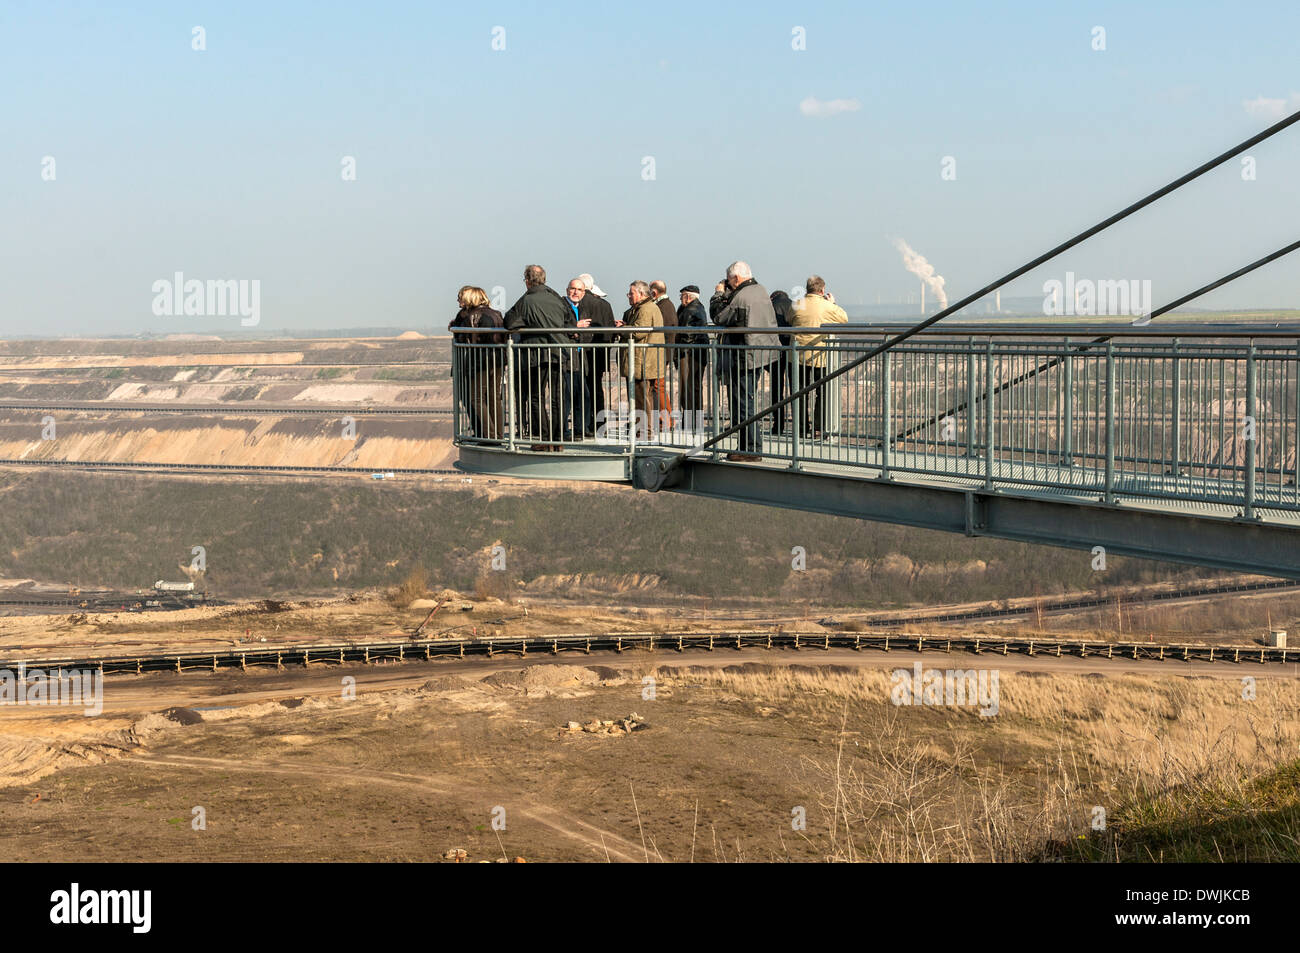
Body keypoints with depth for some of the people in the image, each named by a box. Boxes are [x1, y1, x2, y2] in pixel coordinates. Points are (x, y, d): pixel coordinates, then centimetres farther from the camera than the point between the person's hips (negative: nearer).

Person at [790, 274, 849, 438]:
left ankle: (802, 425, 19)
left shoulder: (797, 305, 0)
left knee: (800, 392, 13)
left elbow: (789, 320, 18)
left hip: (799, 355, 3)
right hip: (820, 356, -3)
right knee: (822, 393, 6)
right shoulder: (827, 306, -9)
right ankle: (818, 429, 5)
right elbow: (844, 318, 7)